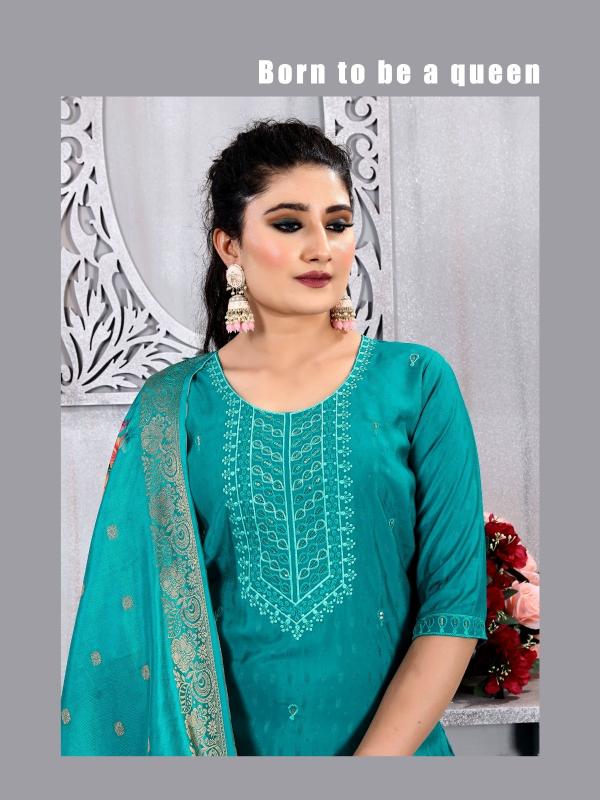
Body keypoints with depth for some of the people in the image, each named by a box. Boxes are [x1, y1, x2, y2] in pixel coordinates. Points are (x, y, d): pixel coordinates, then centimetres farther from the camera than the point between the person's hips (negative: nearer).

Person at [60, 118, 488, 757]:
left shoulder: (417, 382, -8)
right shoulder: (171, 409, -6)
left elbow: (456, 600, -10)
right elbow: (155, 611, -3)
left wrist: (373, 758, -16)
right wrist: (199, 747, -13)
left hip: (395, 738, 0)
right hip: (224, 738, 1)